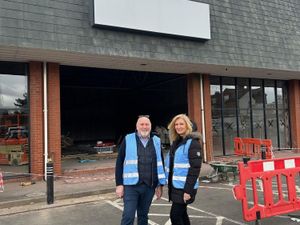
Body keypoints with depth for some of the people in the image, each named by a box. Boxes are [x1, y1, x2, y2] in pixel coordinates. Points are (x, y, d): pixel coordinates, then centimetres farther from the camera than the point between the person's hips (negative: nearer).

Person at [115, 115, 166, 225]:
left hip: (149, 186, 3)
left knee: (143, 216, 14)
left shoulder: (156, 141, 6)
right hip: (131, 185, -3)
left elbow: (160, 164, 11)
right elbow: (119, 163, -2)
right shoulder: (128, 140, -2)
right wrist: (119, 184, -6)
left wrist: (160, 184, 8)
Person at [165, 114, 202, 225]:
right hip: (175, 186, 8)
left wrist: (188, 190, -21)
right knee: (181, 214, 16)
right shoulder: (175, 142, 12)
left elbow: (195, 168, -18)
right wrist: (170, 184, 15)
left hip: (185, 188, -8)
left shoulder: (192, 142, -11)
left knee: (175, 215, -7)